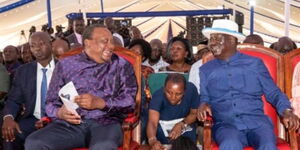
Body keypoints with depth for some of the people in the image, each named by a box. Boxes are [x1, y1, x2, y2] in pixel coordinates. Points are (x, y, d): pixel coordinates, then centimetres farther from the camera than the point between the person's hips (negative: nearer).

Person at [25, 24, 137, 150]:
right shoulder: (65, 64, 15)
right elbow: (51, 101, 14)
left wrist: (99, 103, -13)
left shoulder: (121, 65, 11)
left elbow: (130, 101, 2)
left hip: (105, 123, -2)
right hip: (70, 124, 3)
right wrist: (60, 113, -9)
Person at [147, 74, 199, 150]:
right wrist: (153, 141, -60)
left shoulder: (191, 89, -23)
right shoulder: (158, 96, -29)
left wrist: (182, 124, -27)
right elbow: (152, 122, -40)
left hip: (184, 122, 1)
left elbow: (194, 113, -8)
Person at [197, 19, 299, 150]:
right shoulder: (205, 70, 16)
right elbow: (204, 97, 16)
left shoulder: (254, 63, 13)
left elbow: (273, 93, 12)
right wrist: (203, 104, -7)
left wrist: (287, 111, -5)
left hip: (256, 121, 0)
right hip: (225, 124, 0)